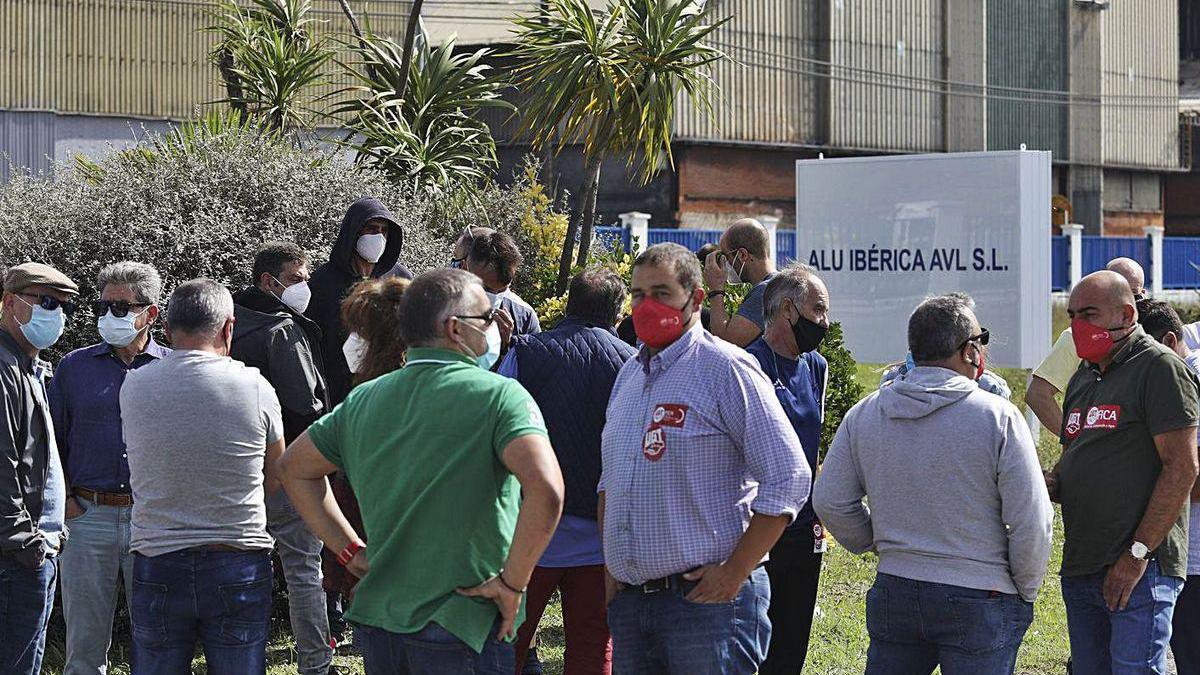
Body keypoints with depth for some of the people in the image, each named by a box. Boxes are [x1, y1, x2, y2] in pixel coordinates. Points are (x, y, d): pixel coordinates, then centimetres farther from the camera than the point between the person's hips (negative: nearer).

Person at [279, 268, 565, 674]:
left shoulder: (363, 400, 8)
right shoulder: (499, 395, -11)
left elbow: (295, 467, 21)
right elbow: (546, 490, -26)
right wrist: (512, 582, -15)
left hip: (376, 624, 6)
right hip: (462, 628, -6)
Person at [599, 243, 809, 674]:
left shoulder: (726, 369, -8)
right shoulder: (629, 375, 15)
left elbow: (788, 481, -12)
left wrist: (734, 573, -14)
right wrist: (610, 567, 14)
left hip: (706, 597, -7)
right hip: (629, 601, 7)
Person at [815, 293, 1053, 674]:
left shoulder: (864, 415, 2)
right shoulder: (998, 417, -11)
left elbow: (830, 502, 6)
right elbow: (1031, 523, -12)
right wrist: (1025, 591, 3)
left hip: (893, 591, 4)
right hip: (980, 599, -4)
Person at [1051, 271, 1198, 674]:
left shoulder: (1161, 368, -8)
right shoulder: (1083, 379, 19)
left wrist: (1137, 554, -17)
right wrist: (1051, 483, 3)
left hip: (1140, 569, -8)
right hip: (1080, 567, 8)